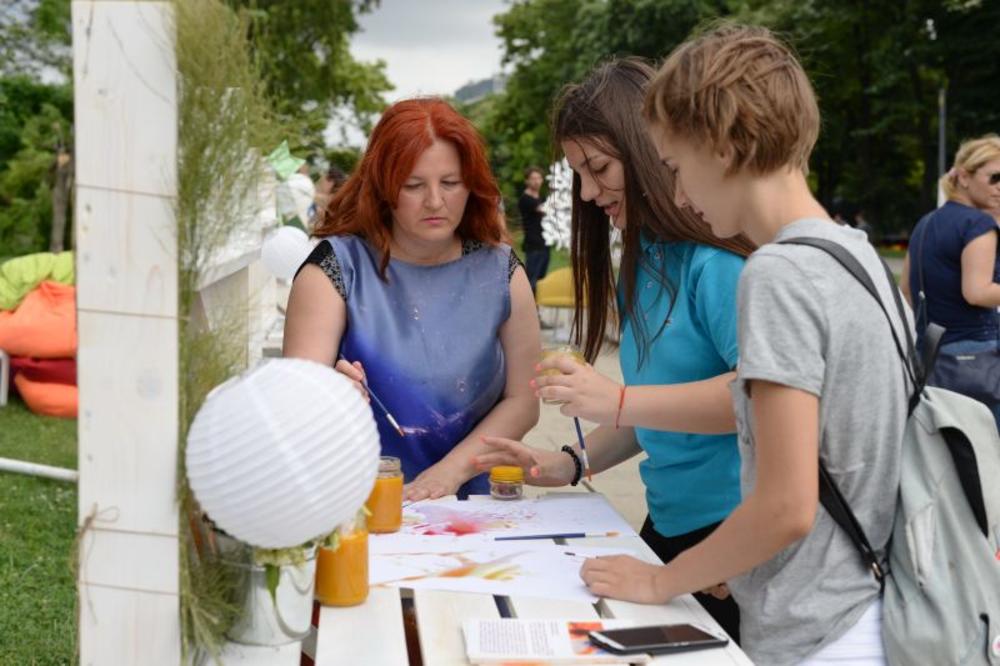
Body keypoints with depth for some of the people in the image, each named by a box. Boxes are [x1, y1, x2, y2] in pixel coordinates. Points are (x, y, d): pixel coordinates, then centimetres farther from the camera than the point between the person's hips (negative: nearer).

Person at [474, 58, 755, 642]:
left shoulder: (717, 254, -17)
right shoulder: (643, 255, 9)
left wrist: (617, 401, -26)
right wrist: (573, 462, 6)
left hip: (731, 528, -8)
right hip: (668, 525, 8)